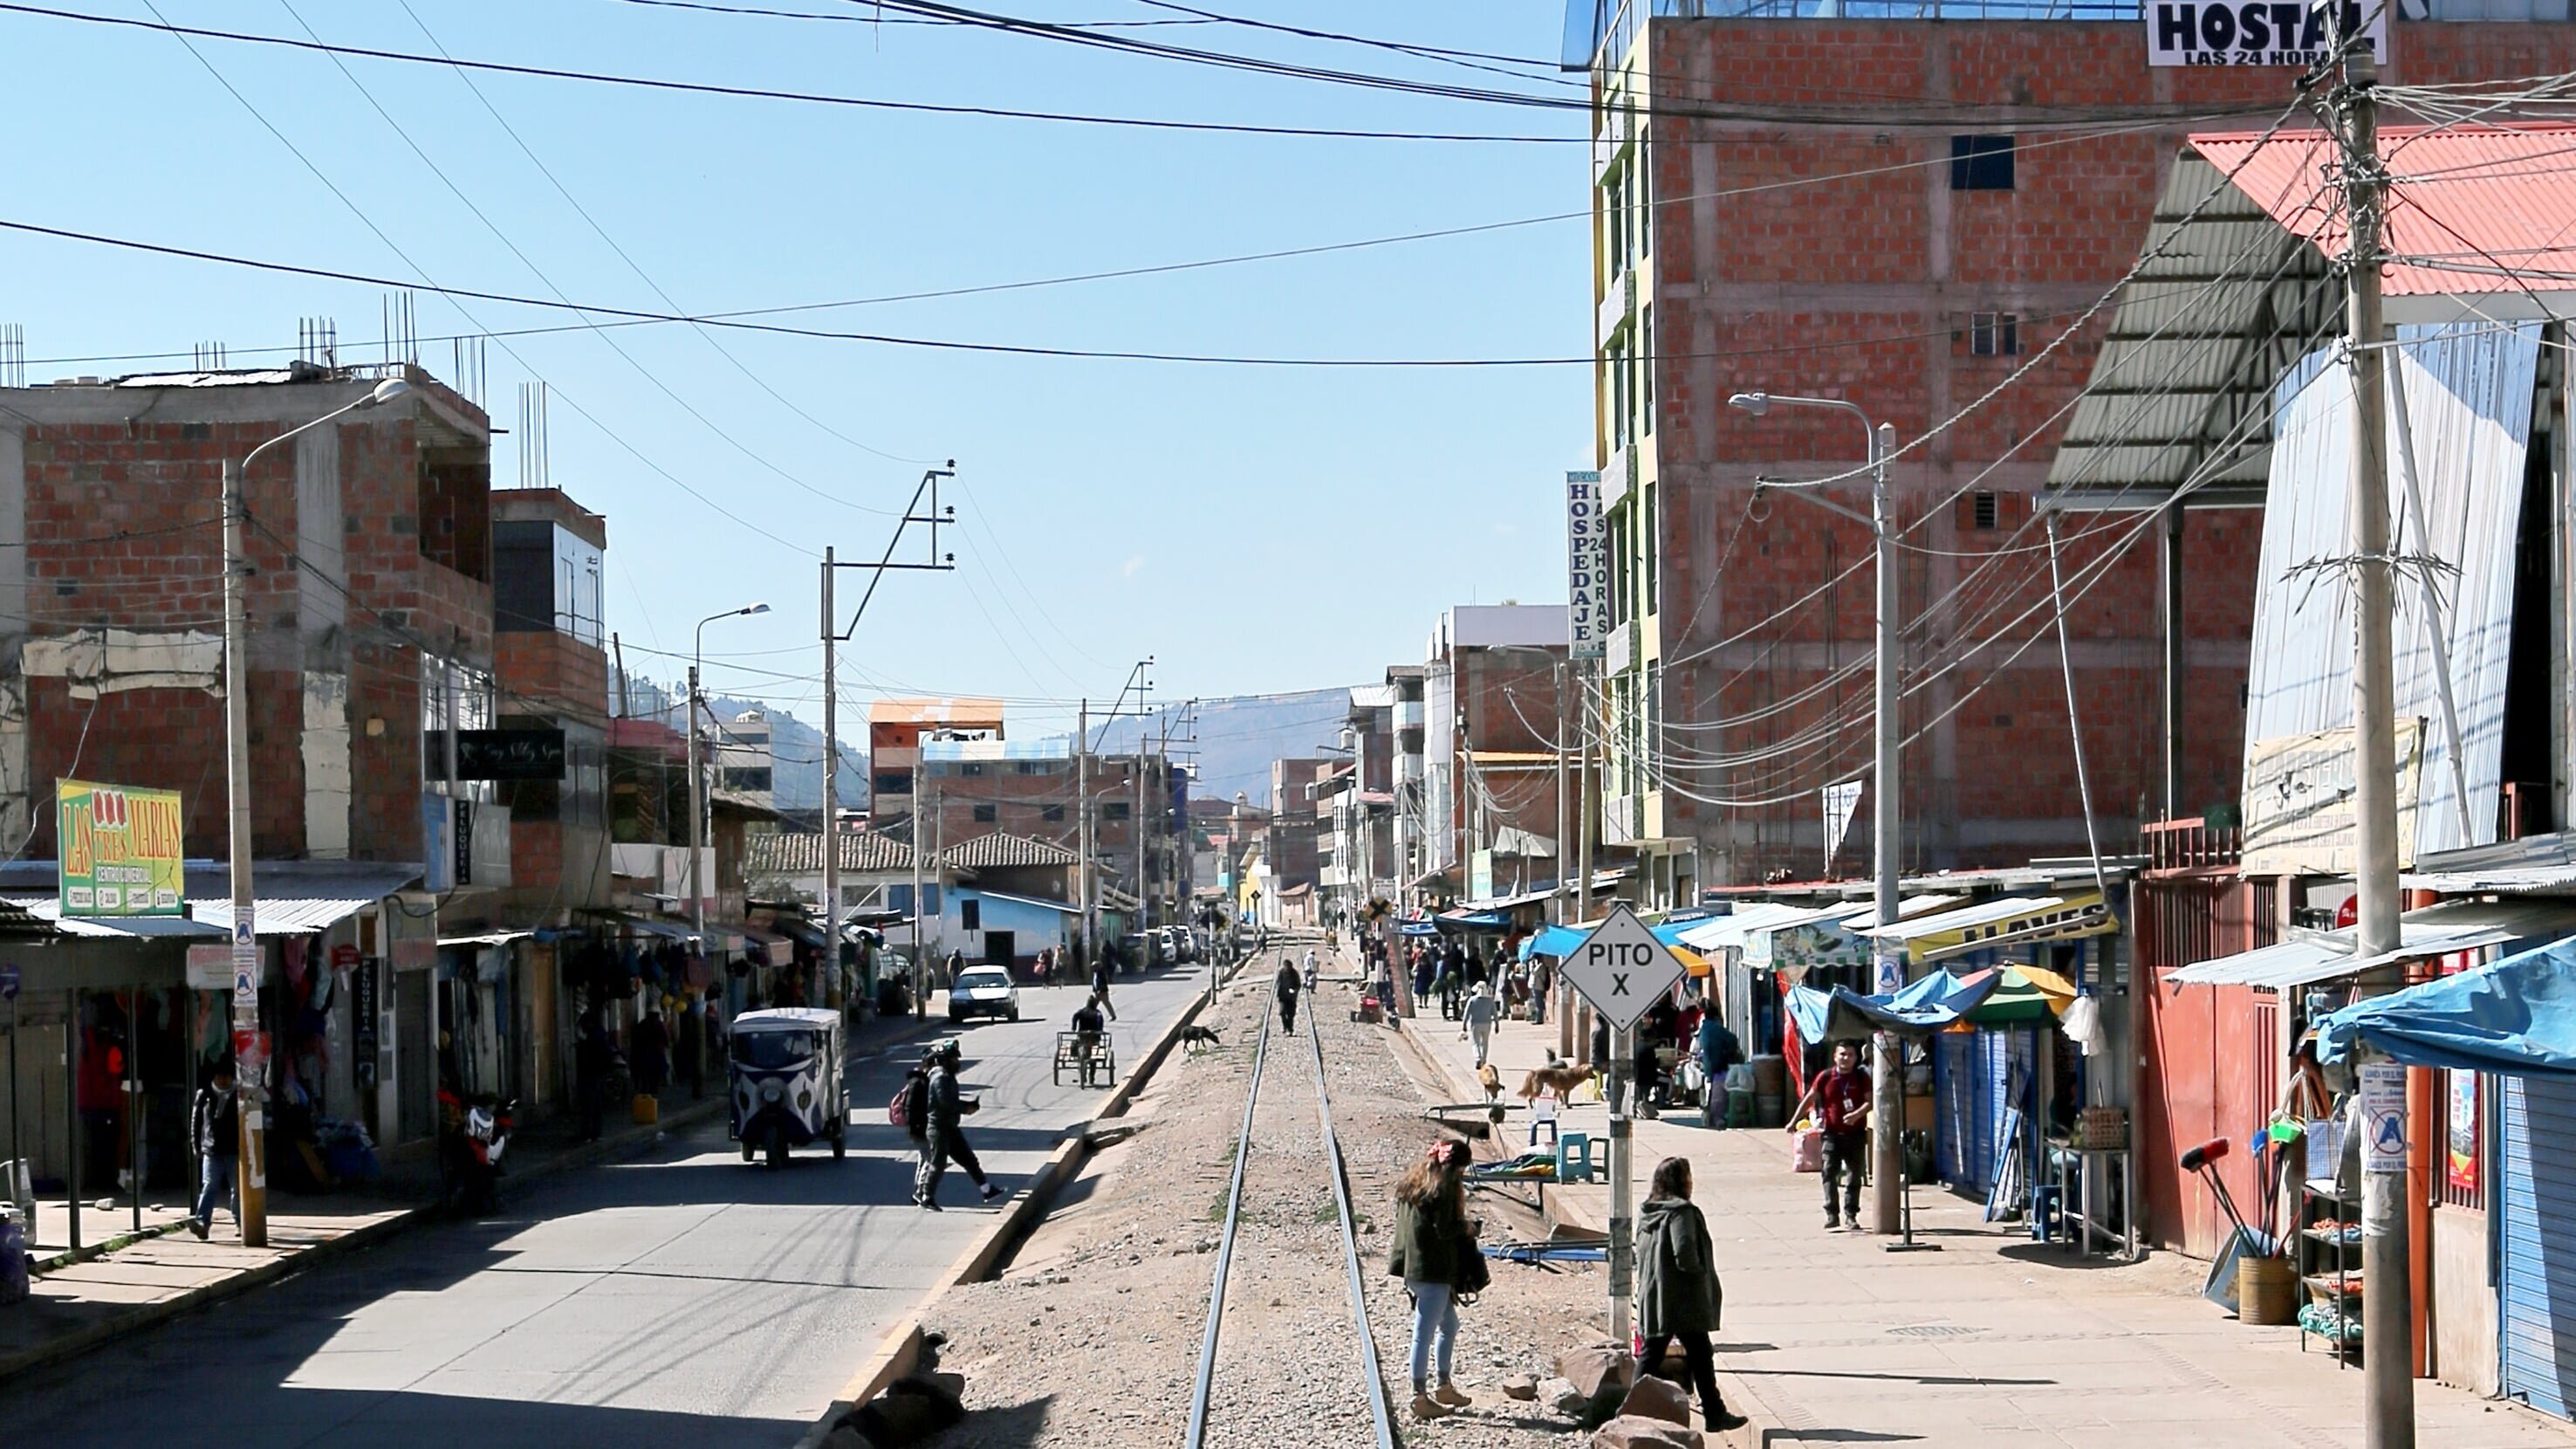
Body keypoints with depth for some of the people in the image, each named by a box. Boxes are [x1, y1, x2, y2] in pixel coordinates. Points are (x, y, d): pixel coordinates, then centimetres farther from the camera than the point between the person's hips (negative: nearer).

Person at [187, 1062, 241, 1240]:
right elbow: (196, 1119, 9)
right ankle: (202, 1223, -19)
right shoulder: (204, 1095, 4)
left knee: (237, 1188, 7)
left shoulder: (238, 1096, 0)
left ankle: (240, 1223, 18)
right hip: (211, 1150, 0)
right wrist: (196, 1144, 5)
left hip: (234, 1150, 0)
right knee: (209, 1186, -9)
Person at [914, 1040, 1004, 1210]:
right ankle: (927, 1198, 9)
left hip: (950, 1127, 10)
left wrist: (969, 1104, 2)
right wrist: (966, 1108, -13)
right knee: (938, 1164, -2)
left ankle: (987, 1190, 9)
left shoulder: (948, 1076, 15)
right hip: (939, 1127, -10)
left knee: (968, 1159, 8)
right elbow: (947, 1102, -26)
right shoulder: (941, 1077, -17)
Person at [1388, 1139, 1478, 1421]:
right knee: (1425, 1333, -4)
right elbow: (1444, 1229, -21)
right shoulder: (1444, 1187, -15)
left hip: (1412, 1267, 9)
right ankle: (1420, 1396, 0)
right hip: (1433, 1270, -9)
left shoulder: (1412, 1181, 11)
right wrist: (1466, 1228, -1)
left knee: (1449, 1324, 22)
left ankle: (1444, 1387, 29)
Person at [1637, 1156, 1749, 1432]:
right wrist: (1700, 1273, -10)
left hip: (1652, 1298, 7)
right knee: (1700, 1357, 3)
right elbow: (1684, 1252, -26)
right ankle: (1714, 1414, 10)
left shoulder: (1647, 1212, 8)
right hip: (1683, 1300, -7)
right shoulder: (1680, 1211, -17)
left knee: (1650, 1355, 11)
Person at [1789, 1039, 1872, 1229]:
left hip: (1856, 1133, 0)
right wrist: (1793, 1121, 4)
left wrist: (1857, 1114, -24)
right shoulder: (1826, 1078, 3)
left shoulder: (1862, 1078, 3)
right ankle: (1831, 1214, -10)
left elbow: (1869, 1101, -5)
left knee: (1854, 1176, 5)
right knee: (1829, 1174, -10)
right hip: (1832, 1133, 0)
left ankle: (1851, 1214, 13)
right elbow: (1808, 1100, 8)